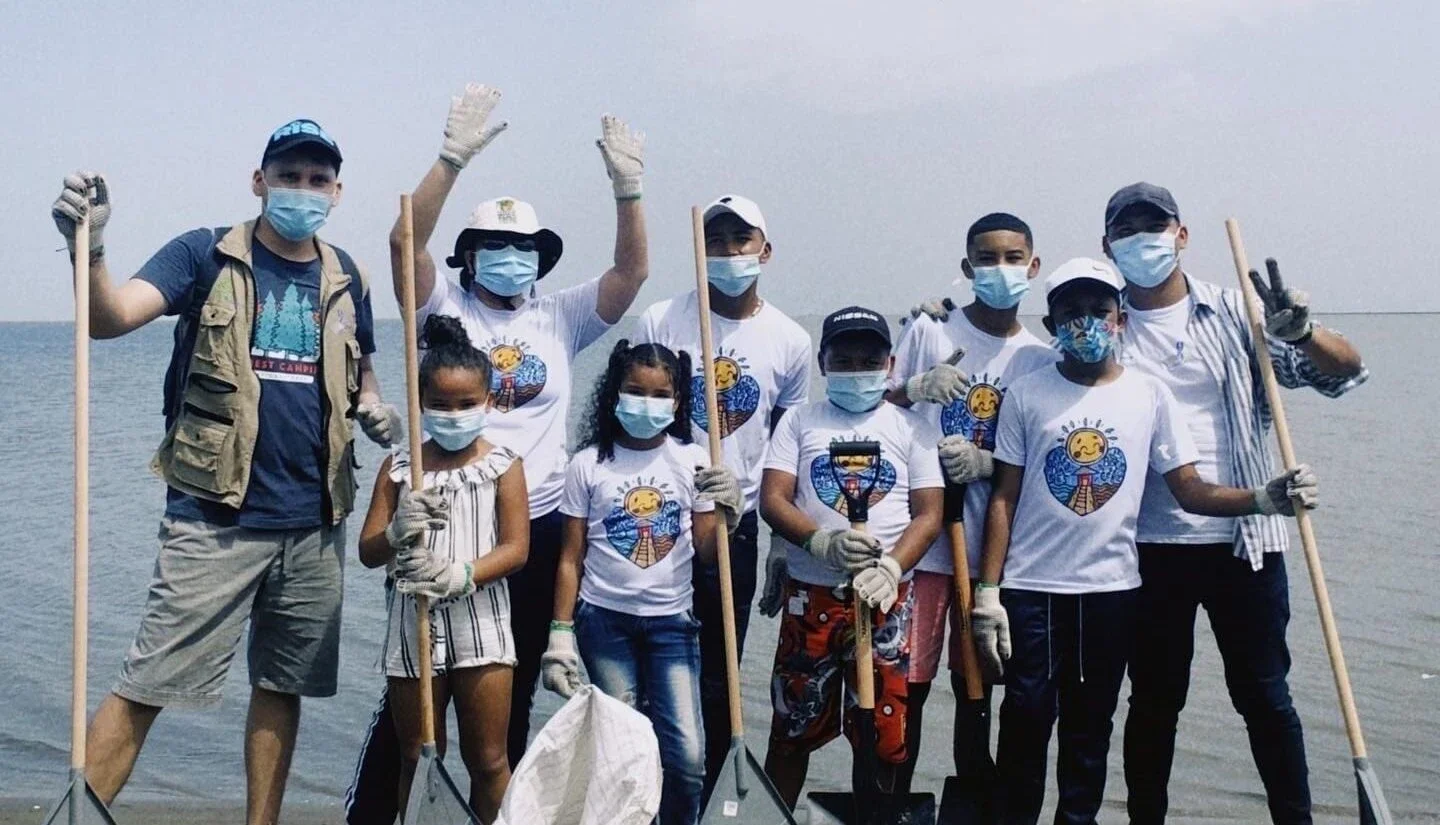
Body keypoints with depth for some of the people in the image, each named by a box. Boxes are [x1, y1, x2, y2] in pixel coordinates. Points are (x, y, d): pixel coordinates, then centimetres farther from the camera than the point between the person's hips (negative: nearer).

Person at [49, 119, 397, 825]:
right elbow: (109, 317, -17)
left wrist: (374, 409, 2)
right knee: (147, 686, -4)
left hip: (314, 524, 5)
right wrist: (88, 245, -36)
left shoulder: (345, 278, 10)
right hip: (215, 520, -4)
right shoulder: (207, 257, -3)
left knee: (281, 686, 14)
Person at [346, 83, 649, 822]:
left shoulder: (559, 318, 9)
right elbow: (404, 241, -15)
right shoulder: (444, 310, 1)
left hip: (536, 527, 3)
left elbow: (632, 271, -1)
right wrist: (453, 158, -26)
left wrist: (626, 187, -15)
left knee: (513, 696, 14)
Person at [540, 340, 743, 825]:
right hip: (605, 621, 0)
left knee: (687, 756, -5)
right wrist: (560, 634, -1)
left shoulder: (693, 461, 0)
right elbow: (571, 558, 2)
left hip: (672, 621, 1)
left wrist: (727, 515, -19)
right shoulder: (589, 464, -2)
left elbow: (707, 553, 0)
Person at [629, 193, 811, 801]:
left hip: (735, 530, 2)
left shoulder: (790, 342, 1)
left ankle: (690, 808, 25)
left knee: (716, 684, 9)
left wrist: (786, 540, 9)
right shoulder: (660, 322, -3)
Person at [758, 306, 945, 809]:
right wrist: (822, 542, -21)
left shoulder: (911, 427, 6)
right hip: (811, 597, 0)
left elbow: (929, 514, 0)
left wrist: (891, 568, -18)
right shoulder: (800, 421, 7)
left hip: (886, 599, 0)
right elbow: (772, 500, -2)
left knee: (882, 736, 6)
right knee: (793, 729, 9)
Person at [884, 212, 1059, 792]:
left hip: (991, 543, 2)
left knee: (976, 687, 12)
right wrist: (917, 388, -16)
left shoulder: (1042, 359, 5)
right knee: (907, 683, -2)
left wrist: (985, 462, -12)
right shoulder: (929, 331, 0)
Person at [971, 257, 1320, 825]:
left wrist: (1264, 498, -19)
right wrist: (987, 593, -5)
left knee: (1091, 726, 11)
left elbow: (1191, 491, -1)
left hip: (1112, 590, 1)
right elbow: (1004, 499, 0)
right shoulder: (1026, 394, -1)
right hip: (1031, 589, -1)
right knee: (1024, 722, 3)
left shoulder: (1149, 395, 2)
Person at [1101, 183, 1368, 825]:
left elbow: (1347, 372, 0)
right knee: (1154, 700, 12)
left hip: (1245, 542, 0)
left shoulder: (1236, 313, 3)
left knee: (1265, 695, 9)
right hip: (1151, 549, 0)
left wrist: (1302, 333, -21)